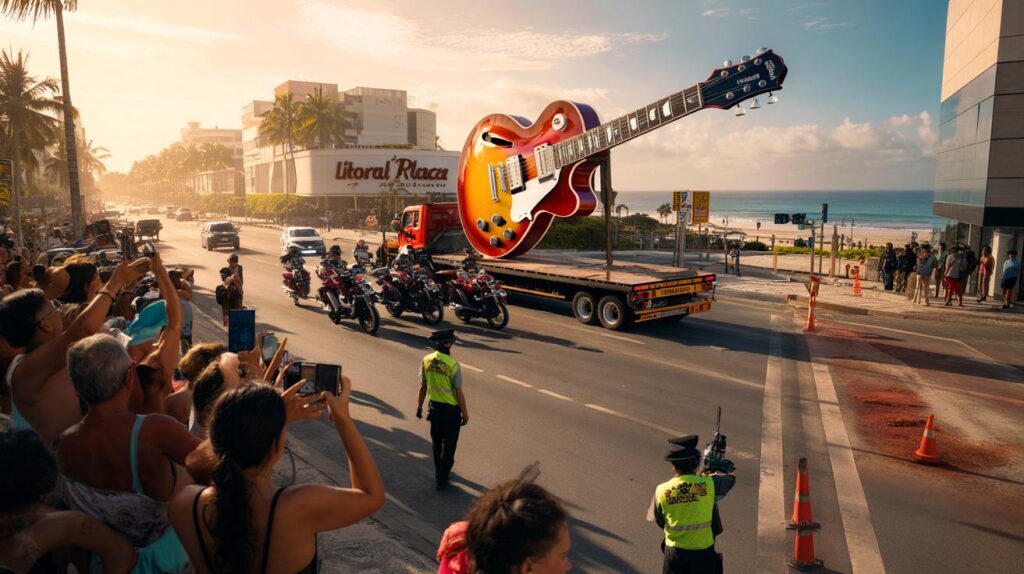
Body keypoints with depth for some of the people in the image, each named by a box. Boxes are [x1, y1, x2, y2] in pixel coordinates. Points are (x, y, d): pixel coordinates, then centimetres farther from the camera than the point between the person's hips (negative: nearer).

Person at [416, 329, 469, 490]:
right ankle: (442, 479, 15)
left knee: (436, 443, 22)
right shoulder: (453, 365, -23)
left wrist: (419, 406, 13)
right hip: (451, 410, -5)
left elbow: (423, 387, -1)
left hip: (434, 407, 5)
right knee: (449, 445, 10)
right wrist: (465, 413, -5)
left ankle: (440, 472, 39)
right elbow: (459, 393, -17)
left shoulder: (426, 361, -9)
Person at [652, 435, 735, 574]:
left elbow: (659, 522, 4)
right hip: (703, 552, -1)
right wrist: (714, 475, 27)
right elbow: (731, 479, 8)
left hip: (675, 553, 1)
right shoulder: (709, 484, -13)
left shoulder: (661, 491, -10)